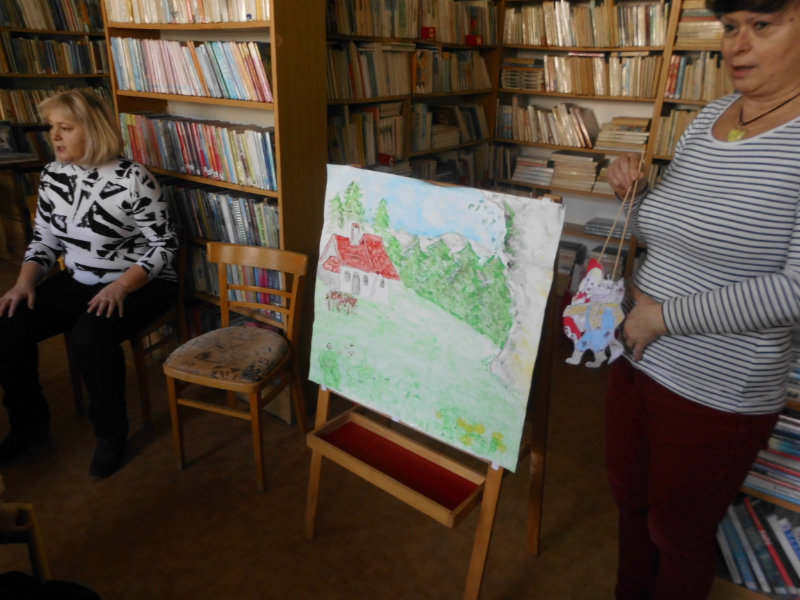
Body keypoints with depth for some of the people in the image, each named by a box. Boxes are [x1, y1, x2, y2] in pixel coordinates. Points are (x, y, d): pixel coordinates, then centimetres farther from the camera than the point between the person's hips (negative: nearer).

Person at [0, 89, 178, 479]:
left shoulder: (132, 179, -17)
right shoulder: (53, 176, 4)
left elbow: (164, 246, -15)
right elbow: (44, 241, 11)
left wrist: (120, 287, -26)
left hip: (140, 284, -6)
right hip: (78, 281, 7)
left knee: (89, 336, -32)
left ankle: (112, 436, -9)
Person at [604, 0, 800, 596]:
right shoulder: (709, 117, 5)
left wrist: (663, 315, -20)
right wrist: (637, 188, -4)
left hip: (718, 393, -7)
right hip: (636, 360, 7)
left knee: (678, 535, 15)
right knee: (630, 498, 25)